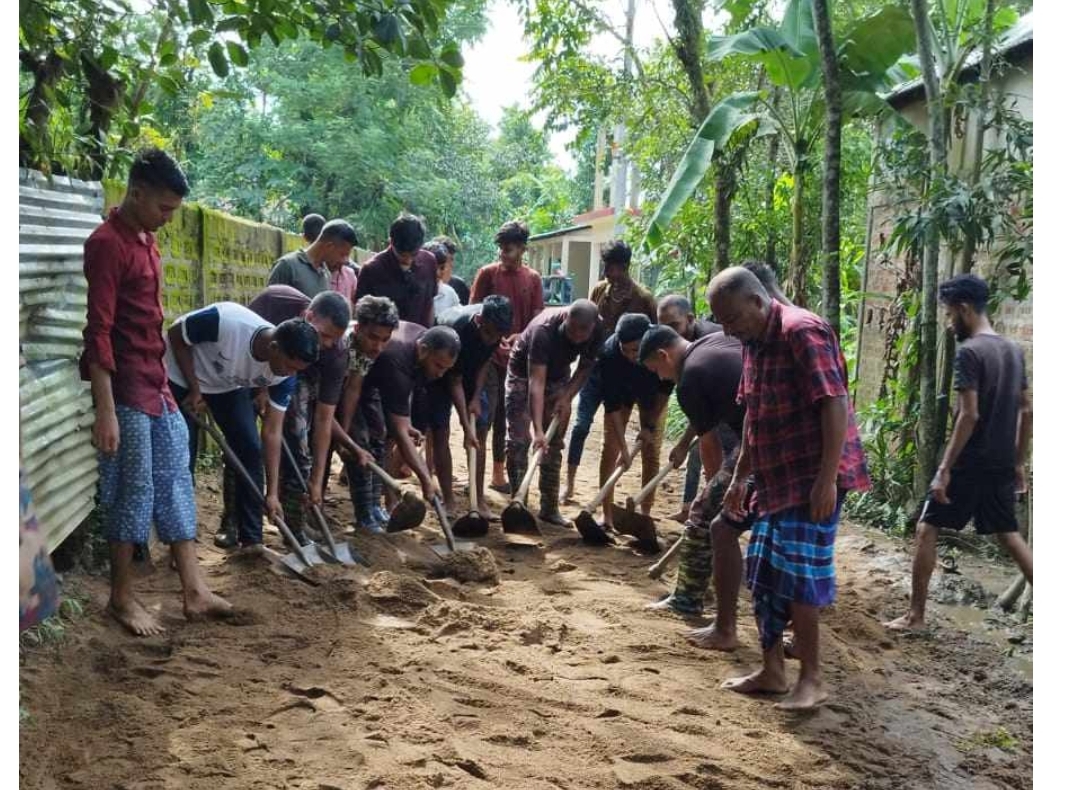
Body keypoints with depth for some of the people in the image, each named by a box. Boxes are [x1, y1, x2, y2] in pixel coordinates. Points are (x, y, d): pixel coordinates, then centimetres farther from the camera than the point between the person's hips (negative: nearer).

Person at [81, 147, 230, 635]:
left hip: (155, 383, 9)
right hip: (125, 388, -9)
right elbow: (98, 333, -21)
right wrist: (105, 411, -24)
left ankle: (194, 591, 16)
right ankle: (121, 598, 14)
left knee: (175, 481, 10)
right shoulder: (107, 244, -16)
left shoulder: (146, 239, 13)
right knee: (132, 489, 0)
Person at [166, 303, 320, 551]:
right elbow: (175, 335, -21)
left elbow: (272, 433, -18)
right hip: (183, 378, -3)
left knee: (250, 449, -8)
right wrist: (195, 389, -21)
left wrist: (272, 493, -20)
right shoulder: (224, 320, -40)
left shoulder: (284, 376, -25)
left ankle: (251, 538, 1)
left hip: (231, 387, 4)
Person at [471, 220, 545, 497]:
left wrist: (519, 338, -13)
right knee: (484, 418, -5)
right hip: (488, 356, -3)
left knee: (504, 419, 11)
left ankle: (498, 474, 21)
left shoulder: (532, 279, 7)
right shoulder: (487, 273, -1)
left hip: (517, 357, 3)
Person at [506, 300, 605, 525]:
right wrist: (538, 429, -46)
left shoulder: (598, 328, -24)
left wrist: (567, 397, -21)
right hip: (524, 373, -4)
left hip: (558, 376, 4)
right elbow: (536, 382, -41)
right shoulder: (543, 329, -39)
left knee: (555, 443, 2)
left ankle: (550, 507, 8)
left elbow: (585, 367, -7)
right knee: (518, 440, -10)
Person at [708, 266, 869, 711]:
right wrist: (739, 479, 20)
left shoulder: (802, 332, -16)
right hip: (776, 481, 9)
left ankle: (812, 679, 5)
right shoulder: (754, 342, 12)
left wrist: (827, 480, -24)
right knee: (763, 575, 10)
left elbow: (835, 406, -21)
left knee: (797, 575, -7)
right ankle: (772, 671, 21)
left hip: (812, 481, -9)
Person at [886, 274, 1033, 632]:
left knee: (927, 530, 3)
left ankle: (916, 615, 6)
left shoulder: (969, 352, -15)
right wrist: (1019, 462, 19)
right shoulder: (1014, 351, 10)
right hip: (1002, 464, 8)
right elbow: (1026, 411, 13)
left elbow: (969, 416, -21)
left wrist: (944, 469, -19)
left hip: (970, 463, -7)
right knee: (1008, 534, 16)